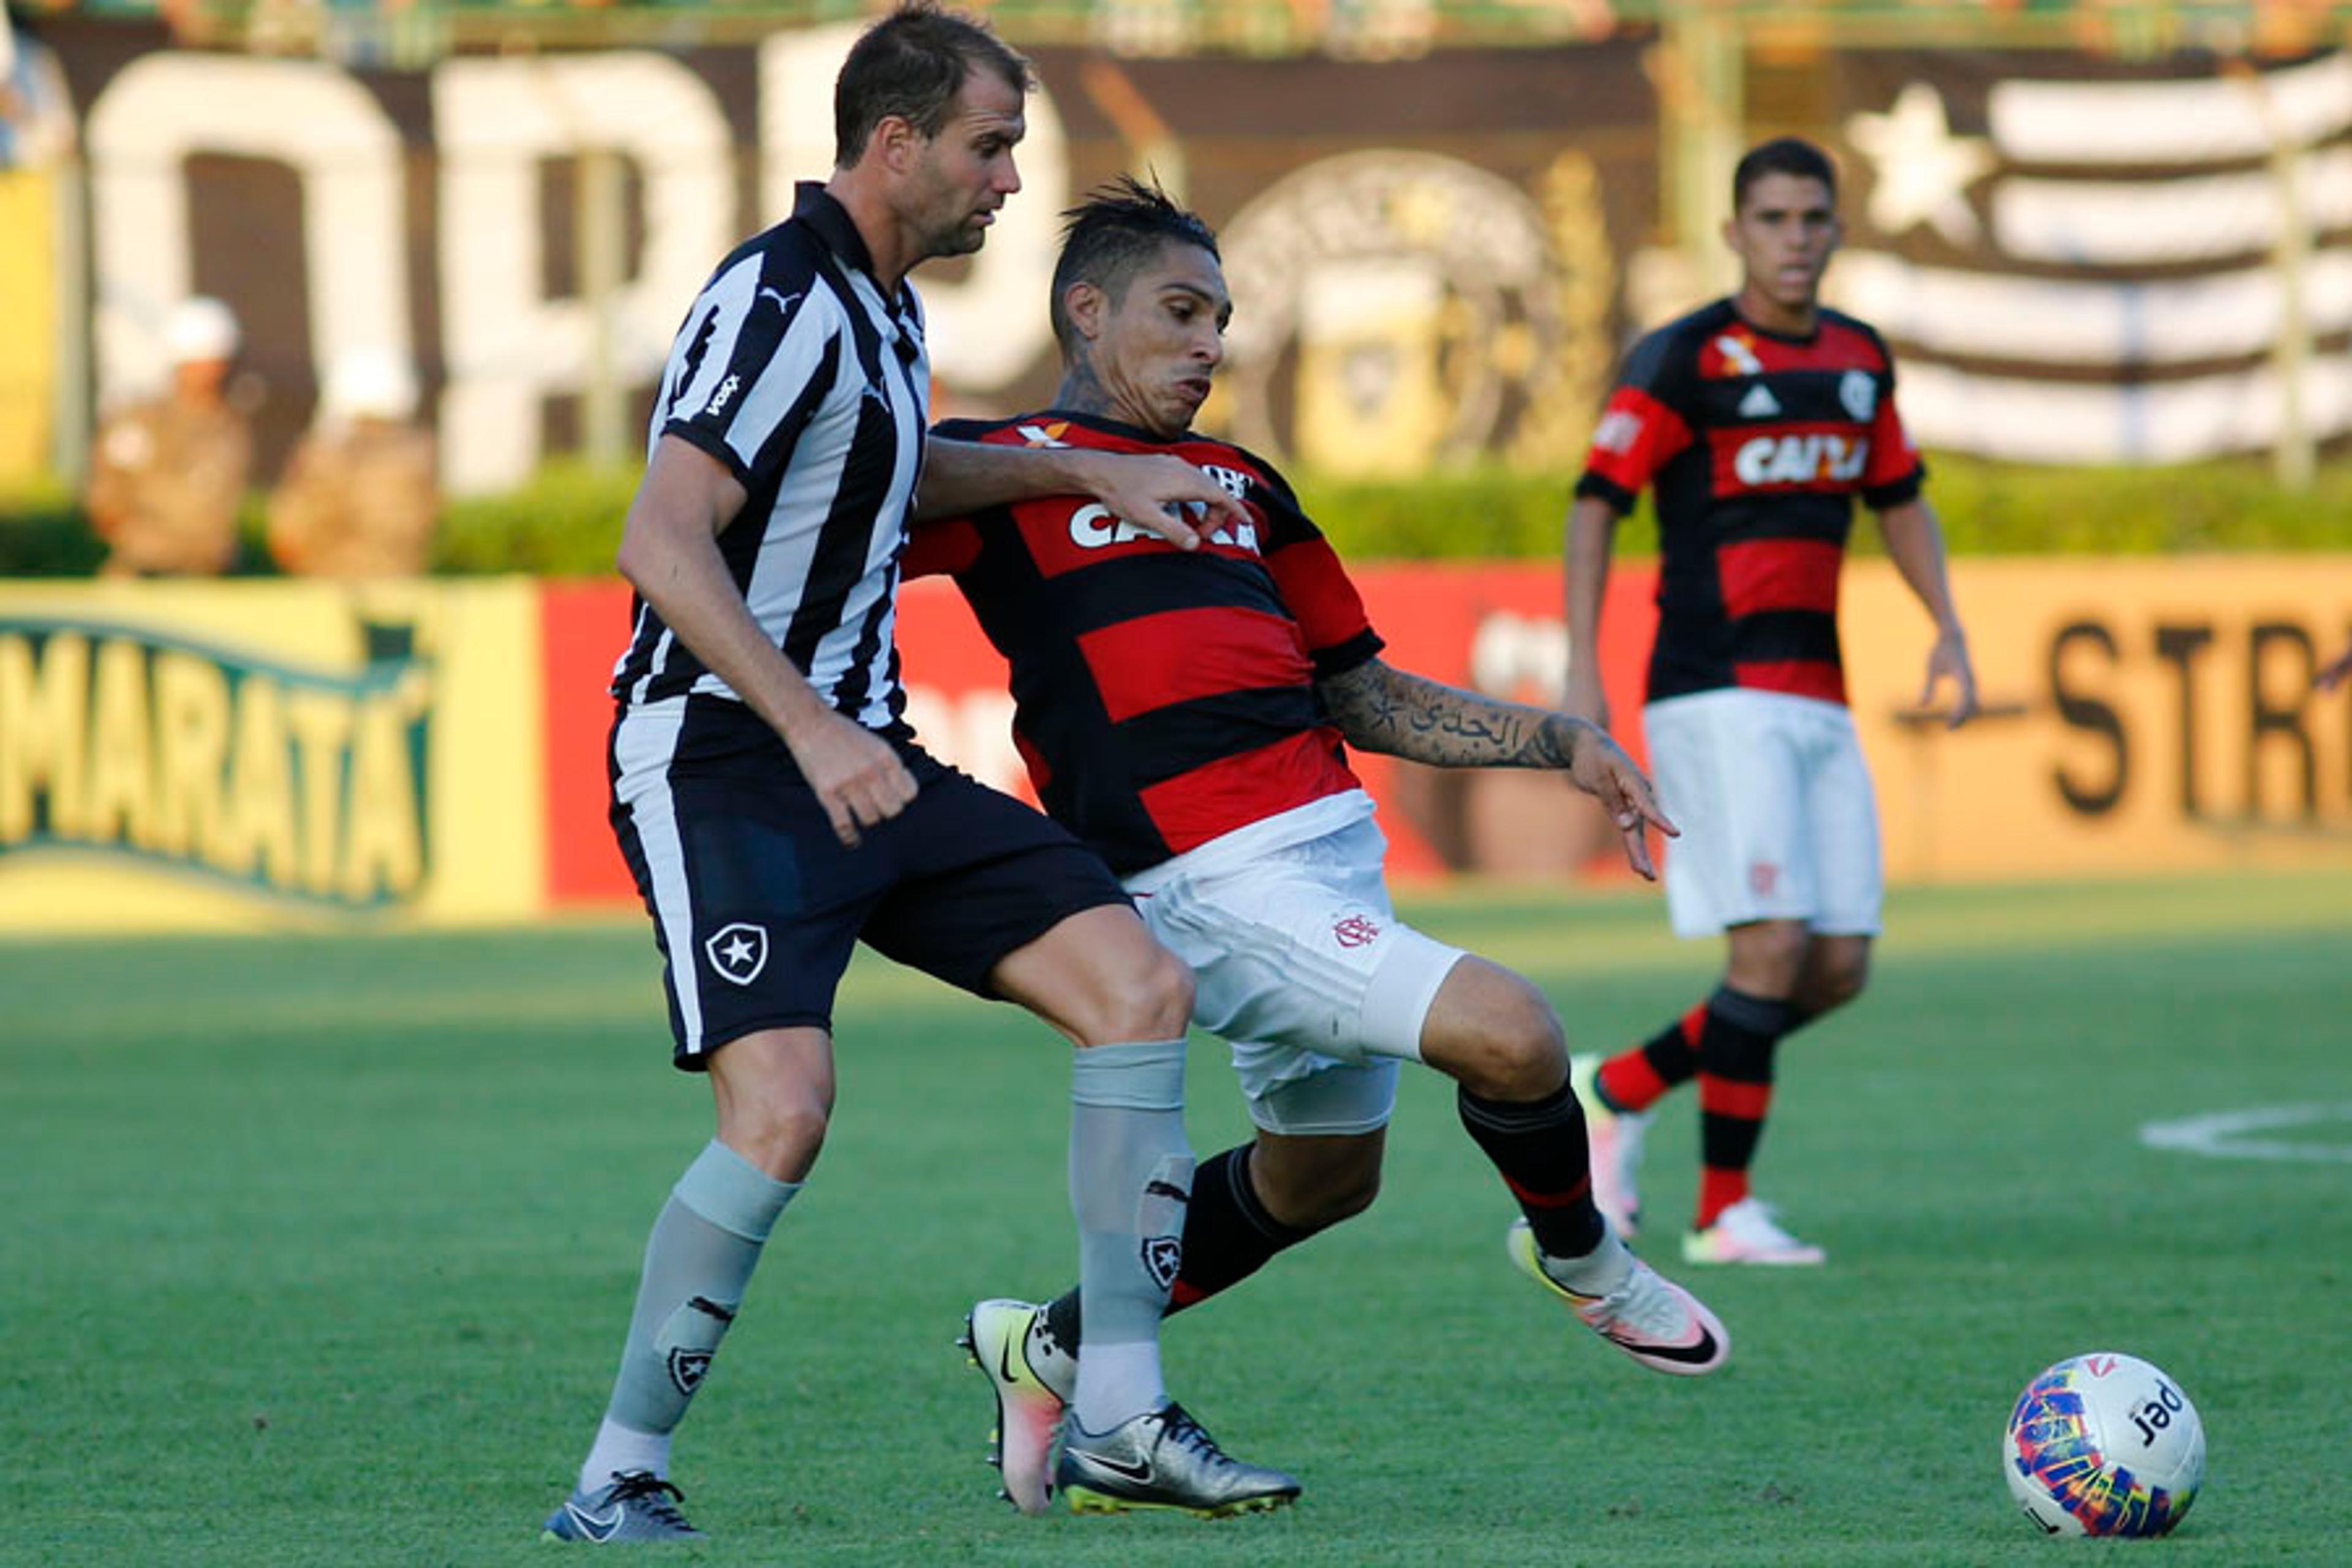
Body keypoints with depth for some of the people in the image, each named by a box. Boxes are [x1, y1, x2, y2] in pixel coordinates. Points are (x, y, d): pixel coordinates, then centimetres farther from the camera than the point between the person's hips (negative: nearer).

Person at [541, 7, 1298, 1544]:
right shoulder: (781, 297, -14)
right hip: (723, 762, -9)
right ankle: (619, 1481, -11)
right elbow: (662, 541, -25)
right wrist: (811, 732, -32)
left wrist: (1081, 470, 33)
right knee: (783, 1110, -25)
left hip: (861, 755, 9)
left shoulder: (883, 306, 16)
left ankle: (1124, 1414, 0)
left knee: (1141, 984, -3)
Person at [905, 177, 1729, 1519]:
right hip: (1210, 880, -9)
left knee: (1323, 1174, 18)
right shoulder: (1002, 468, 2)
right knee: (1508, 1034, -20)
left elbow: (1365, 697, 25)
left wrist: (1564, 742, 16)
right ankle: (1580, 1261, 10)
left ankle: (1055, 1352, 35)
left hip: (1335, 842, 9)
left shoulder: (1244, 487, 22)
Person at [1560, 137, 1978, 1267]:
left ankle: (1619, 1089, 18)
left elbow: (1899, 500, 25)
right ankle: (1723, 1209, -4)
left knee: (1840, 969, 3)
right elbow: (1595, 505, -6)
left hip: (1816, 703, 7)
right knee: (1774, 945, -16)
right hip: (1715, 696, -7)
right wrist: (1581, 667, -14)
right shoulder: (1682, 359, -7)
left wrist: (1948, 630, 11)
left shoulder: (1859, 359, 13)